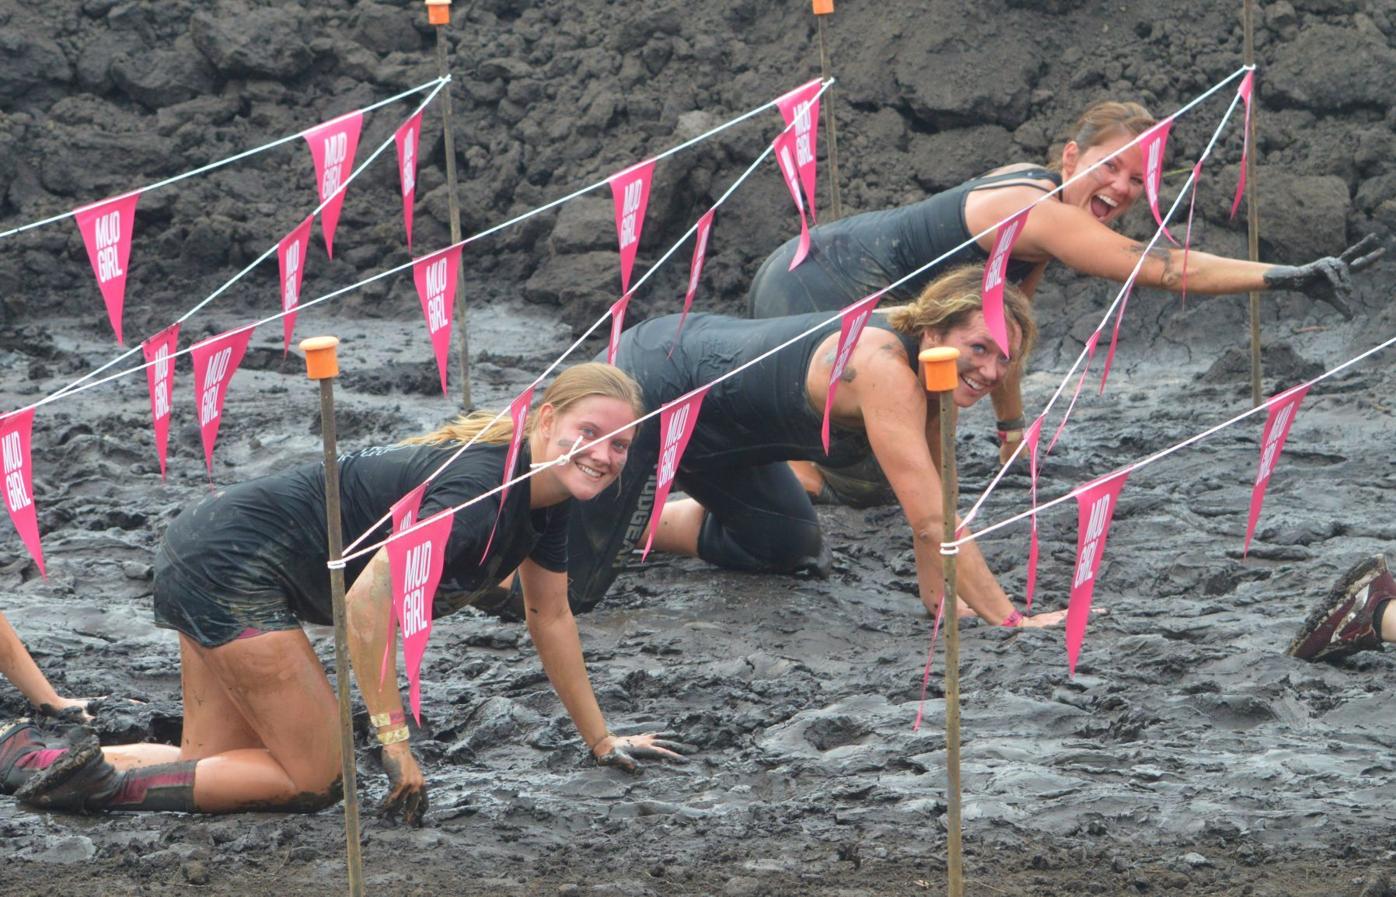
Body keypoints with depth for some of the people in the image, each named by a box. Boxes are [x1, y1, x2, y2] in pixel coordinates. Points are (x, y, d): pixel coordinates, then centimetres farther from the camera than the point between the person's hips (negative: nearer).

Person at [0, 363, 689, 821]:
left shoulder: (545, 498, 4)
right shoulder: (479, 491, -25)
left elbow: (550, 617, 20)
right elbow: (367, 601, -31)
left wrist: (600, 740, 24)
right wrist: (393, 738, -28)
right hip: (233, 562, -10)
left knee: (217, 766, 13)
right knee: (312, 779, -5)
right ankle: (92, 780, -7)